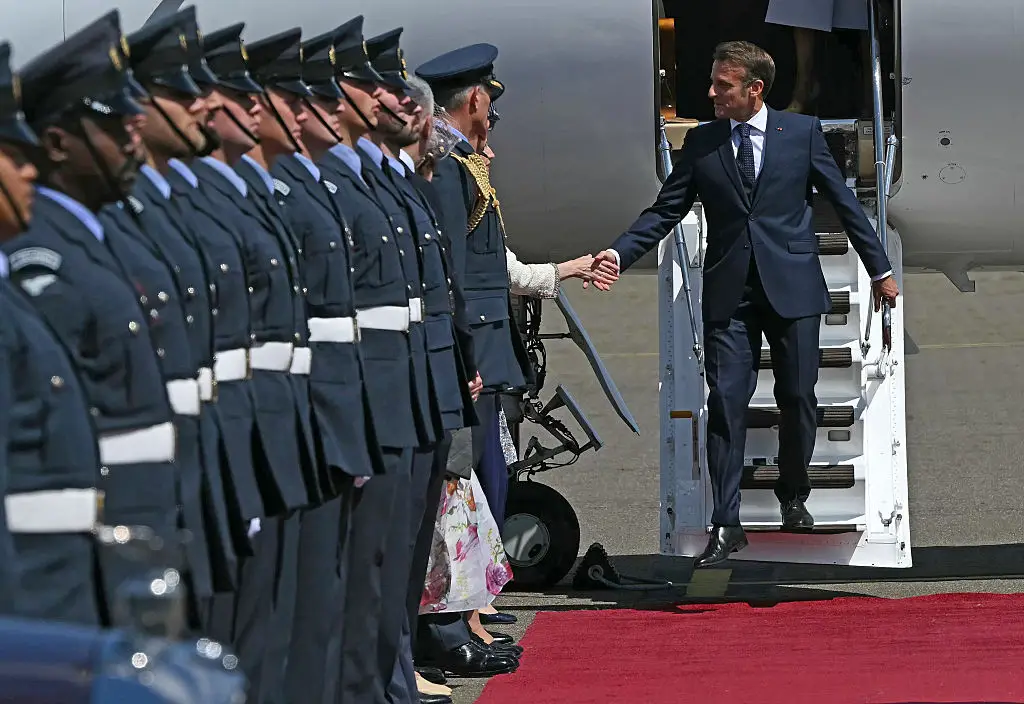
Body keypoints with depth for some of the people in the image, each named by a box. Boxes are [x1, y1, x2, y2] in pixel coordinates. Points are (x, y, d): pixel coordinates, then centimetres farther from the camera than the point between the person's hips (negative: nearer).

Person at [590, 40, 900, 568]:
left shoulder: (802, 133, 1)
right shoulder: (701, 143, 5)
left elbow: (843, 202, 6)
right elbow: (665, 210, 4)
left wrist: (879, 268, 9)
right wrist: (618, 254, -10)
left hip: (792, 286, -1)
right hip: (729, 292, 1)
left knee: (798, 398, 5)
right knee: (725, 403, -6)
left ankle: (793, 497, 28)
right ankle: (726, 525, -6)